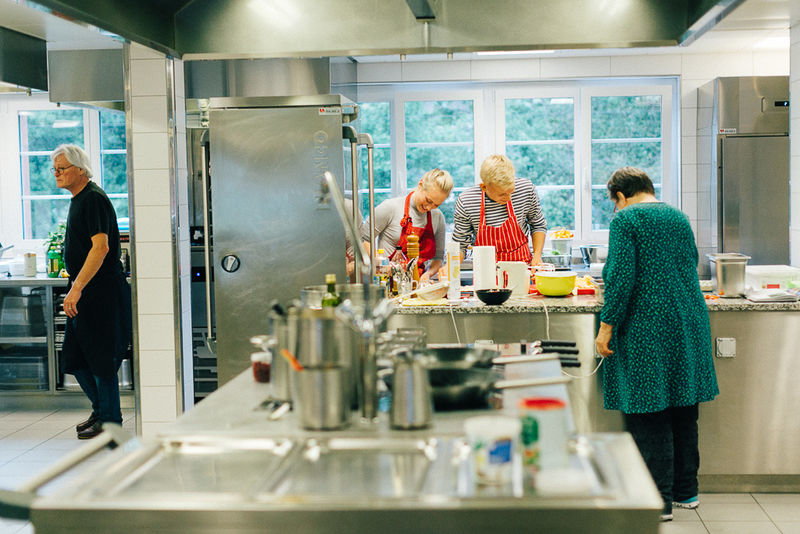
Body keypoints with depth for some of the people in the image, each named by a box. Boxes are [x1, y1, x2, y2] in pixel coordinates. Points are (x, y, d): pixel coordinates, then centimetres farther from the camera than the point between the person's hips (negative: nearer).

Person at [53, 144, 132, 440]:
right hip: (85, 292, 10)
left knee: (100, 358, -3)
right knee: (75, 359, 14)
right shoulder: (79, 199, 17)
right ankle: (101, 410, 27)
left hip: (102, 291, -10)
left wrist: (77, 289, -26)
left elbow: (101, 247, -23)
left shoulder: (94, 199, -14)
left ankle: (109, 420, 7)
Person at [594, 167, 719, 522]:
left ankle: (659, 502, 3)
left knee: (648, 417, -1)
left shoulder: (626, 220, -9)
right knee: (683, 411, 15)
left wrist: (606, 327, -13)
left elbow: (621, 278, -17)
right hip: (689, 327, 7)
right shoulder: (679, 217, 13)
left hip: (646, 329, -7)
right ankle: (686, 491, 25)